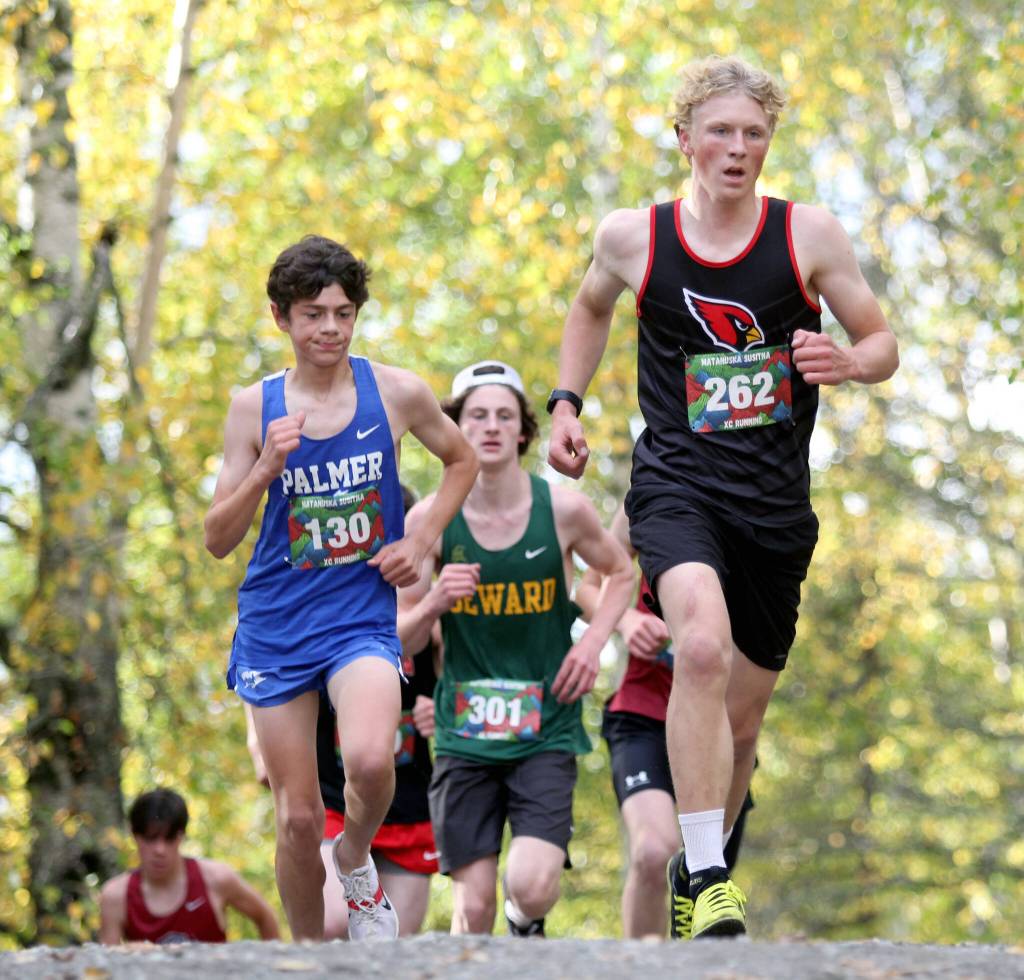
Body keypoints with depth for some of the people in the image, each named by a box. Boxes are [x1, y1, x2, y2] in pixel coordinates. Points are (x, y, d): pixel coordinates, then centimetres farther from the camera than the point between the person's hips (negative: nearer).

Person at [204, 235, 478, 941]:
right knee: (298, 816, 3)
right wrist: (266, 470, -17)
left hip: (364, 614, -1)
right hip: (276, 624, 1)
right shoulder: (256, 408, -1)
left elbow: (462, 461, 18)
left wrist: (423, 540, 3)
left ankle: (356, 861, 3)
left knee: (371, 761, -29)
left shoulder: (397, 393, -2)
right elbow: (219, 540, -1)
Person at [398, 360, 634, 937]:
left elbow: (621, 573, 16)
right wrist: (436, 602, -18)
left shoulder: (562, 509, -4)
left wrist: (594, 640, -1)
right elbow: (403, 639, 3)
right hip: (463, 732, 1)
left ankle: (528, 922, 18)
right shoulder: (431, 520, -3)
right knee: (474, 905, -4)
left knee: (530, 885, -17)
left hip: (546, 730, -1)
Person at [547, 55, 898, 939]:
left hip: (777, 501, 2)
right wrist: (567, 404, 11)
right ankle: (708, 882, -29)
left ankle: (699, 876, 36)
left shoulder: (808, 235, -2)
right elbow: (592, 306, 23)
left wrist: (845, 361, -17)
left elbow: (882, 344, 5)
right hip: (676, 484, -2)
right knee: (704, 646, -31)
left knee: (740, 720, 10)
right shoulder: (633, 236, 1)